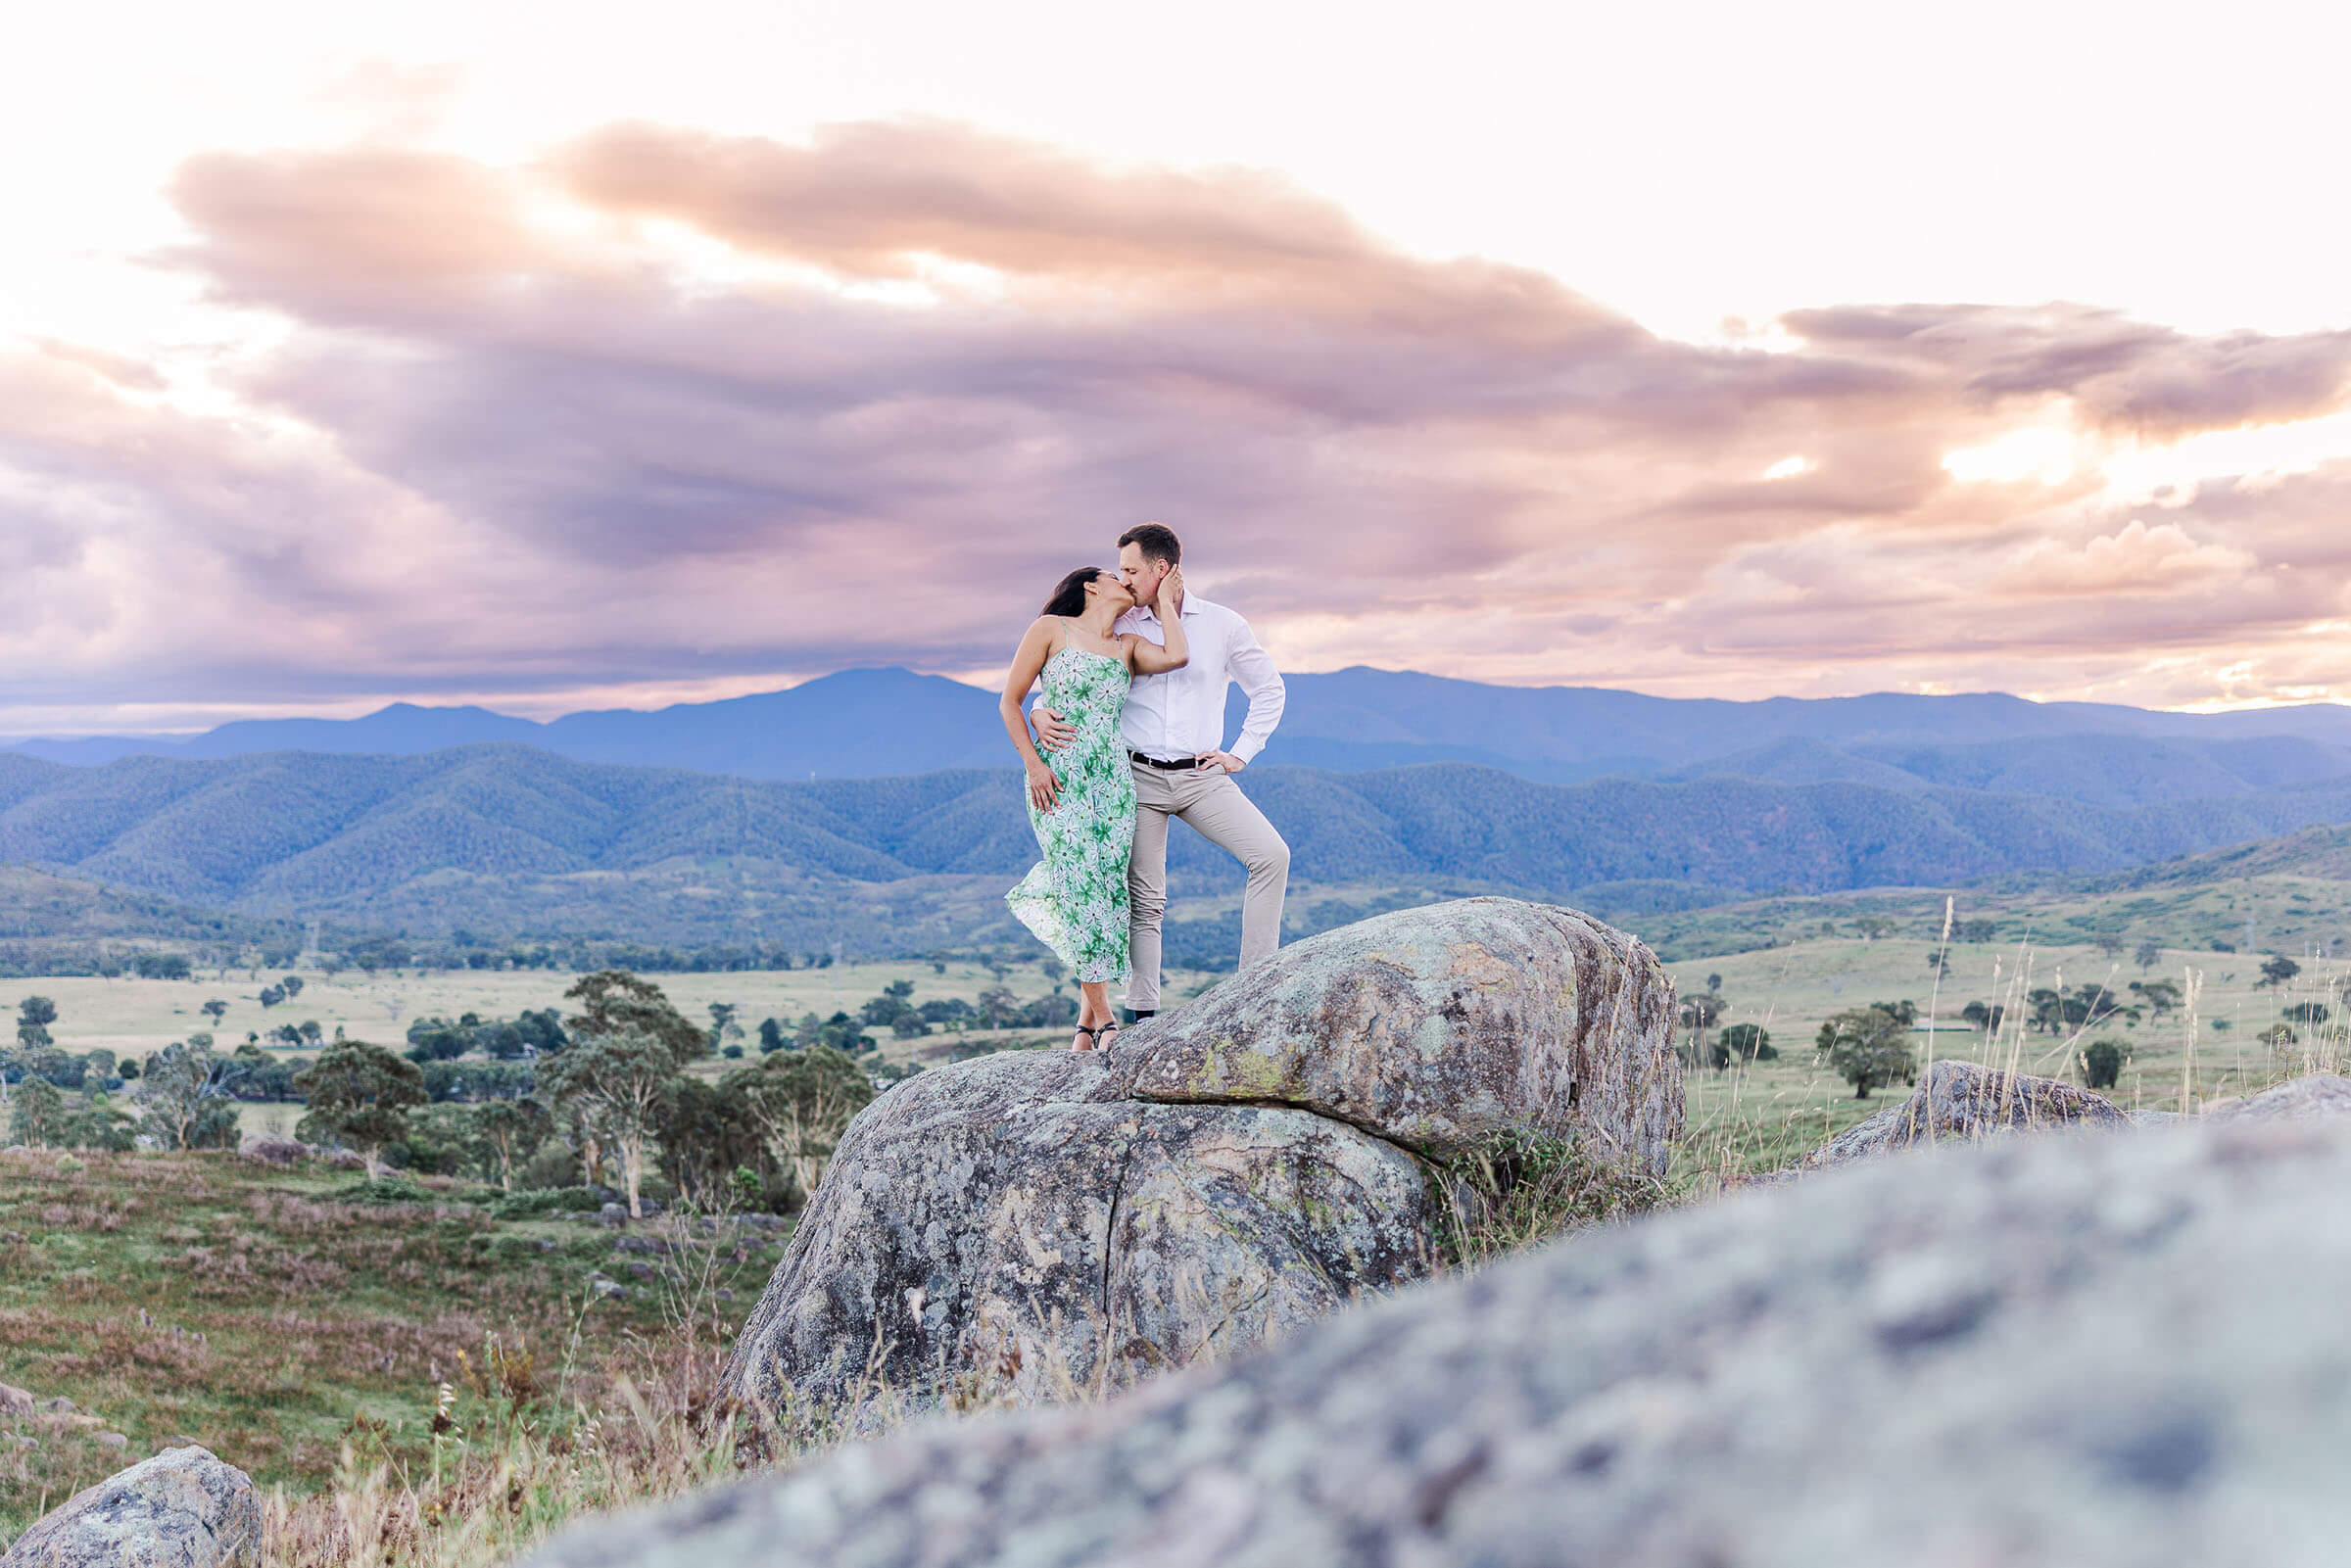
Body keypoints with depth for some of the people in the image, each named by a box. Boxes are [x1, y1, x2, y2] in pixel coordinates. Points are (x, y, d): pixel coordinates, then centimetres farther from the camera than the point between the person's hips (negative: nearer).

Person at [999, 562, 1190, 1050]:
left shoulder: (1129, 646, 15)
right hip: (1058, 780, -4)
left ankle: (1086, 1021, 7)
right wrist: (1033, 764, -7)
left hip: (1112, 781, 4)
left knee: (1108, 891, -1)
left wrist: (1165, 602, 9)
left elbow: (1175, 657, -6)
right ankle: (1104, 1019, -6)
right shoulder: (1051, 630, 5)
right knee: (1082, 888, -11)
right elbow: (1010, 703, 4)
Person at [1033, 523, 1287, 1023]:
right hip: (1139, 776, 0)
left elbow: (1269, 688, 14)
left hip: (1201, 775, 0)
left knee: (1271, 855, -17)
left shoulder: (1223, 625, 3)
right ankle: (1141, 1016, 6)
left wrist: (1241, 754, 5)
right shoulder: (1119, 628, 4)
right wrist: (1041, 712, -13)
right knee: (1144, 899, -2)